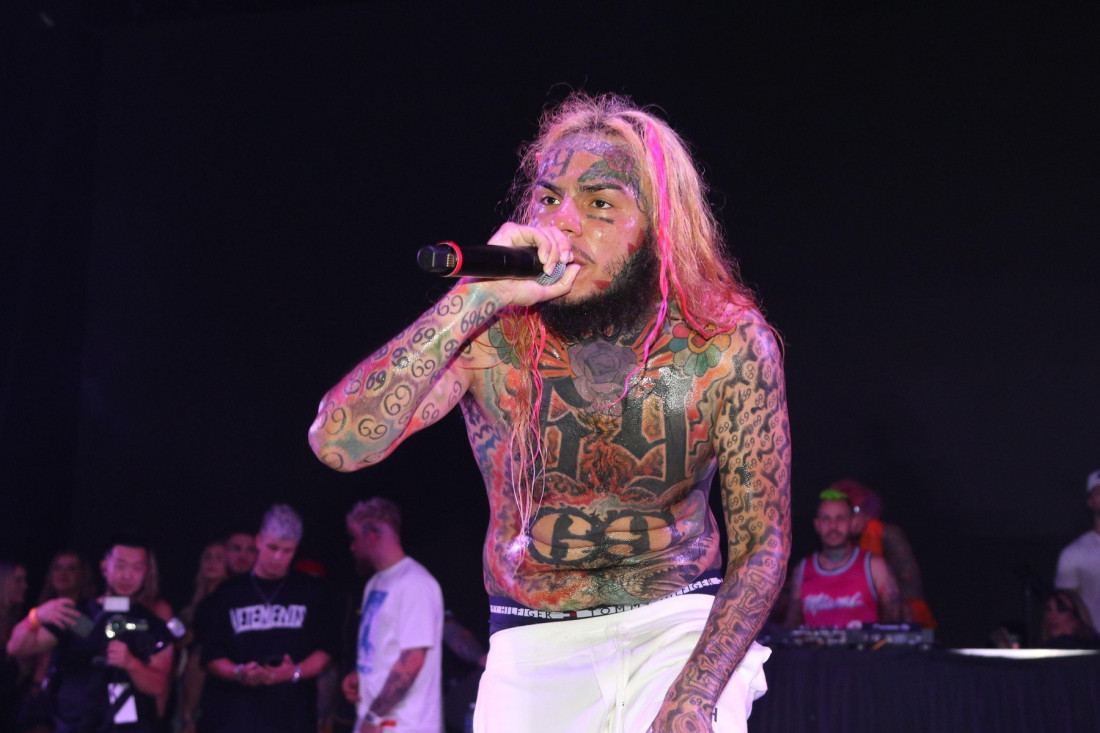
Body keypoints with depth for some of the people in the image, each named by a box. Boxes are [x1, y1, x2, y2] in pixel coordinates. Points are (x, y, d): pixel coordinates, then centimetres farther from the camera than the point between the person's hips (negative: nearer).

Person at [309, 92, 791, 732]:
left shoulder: (730, 348, -10)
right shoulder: (492, 337, -11)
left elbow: (762, 547, -7)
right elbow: (337, 444, -24)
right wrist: (477, 296, -30)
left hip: (684, 631, -1)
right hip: (534, 650, 2)